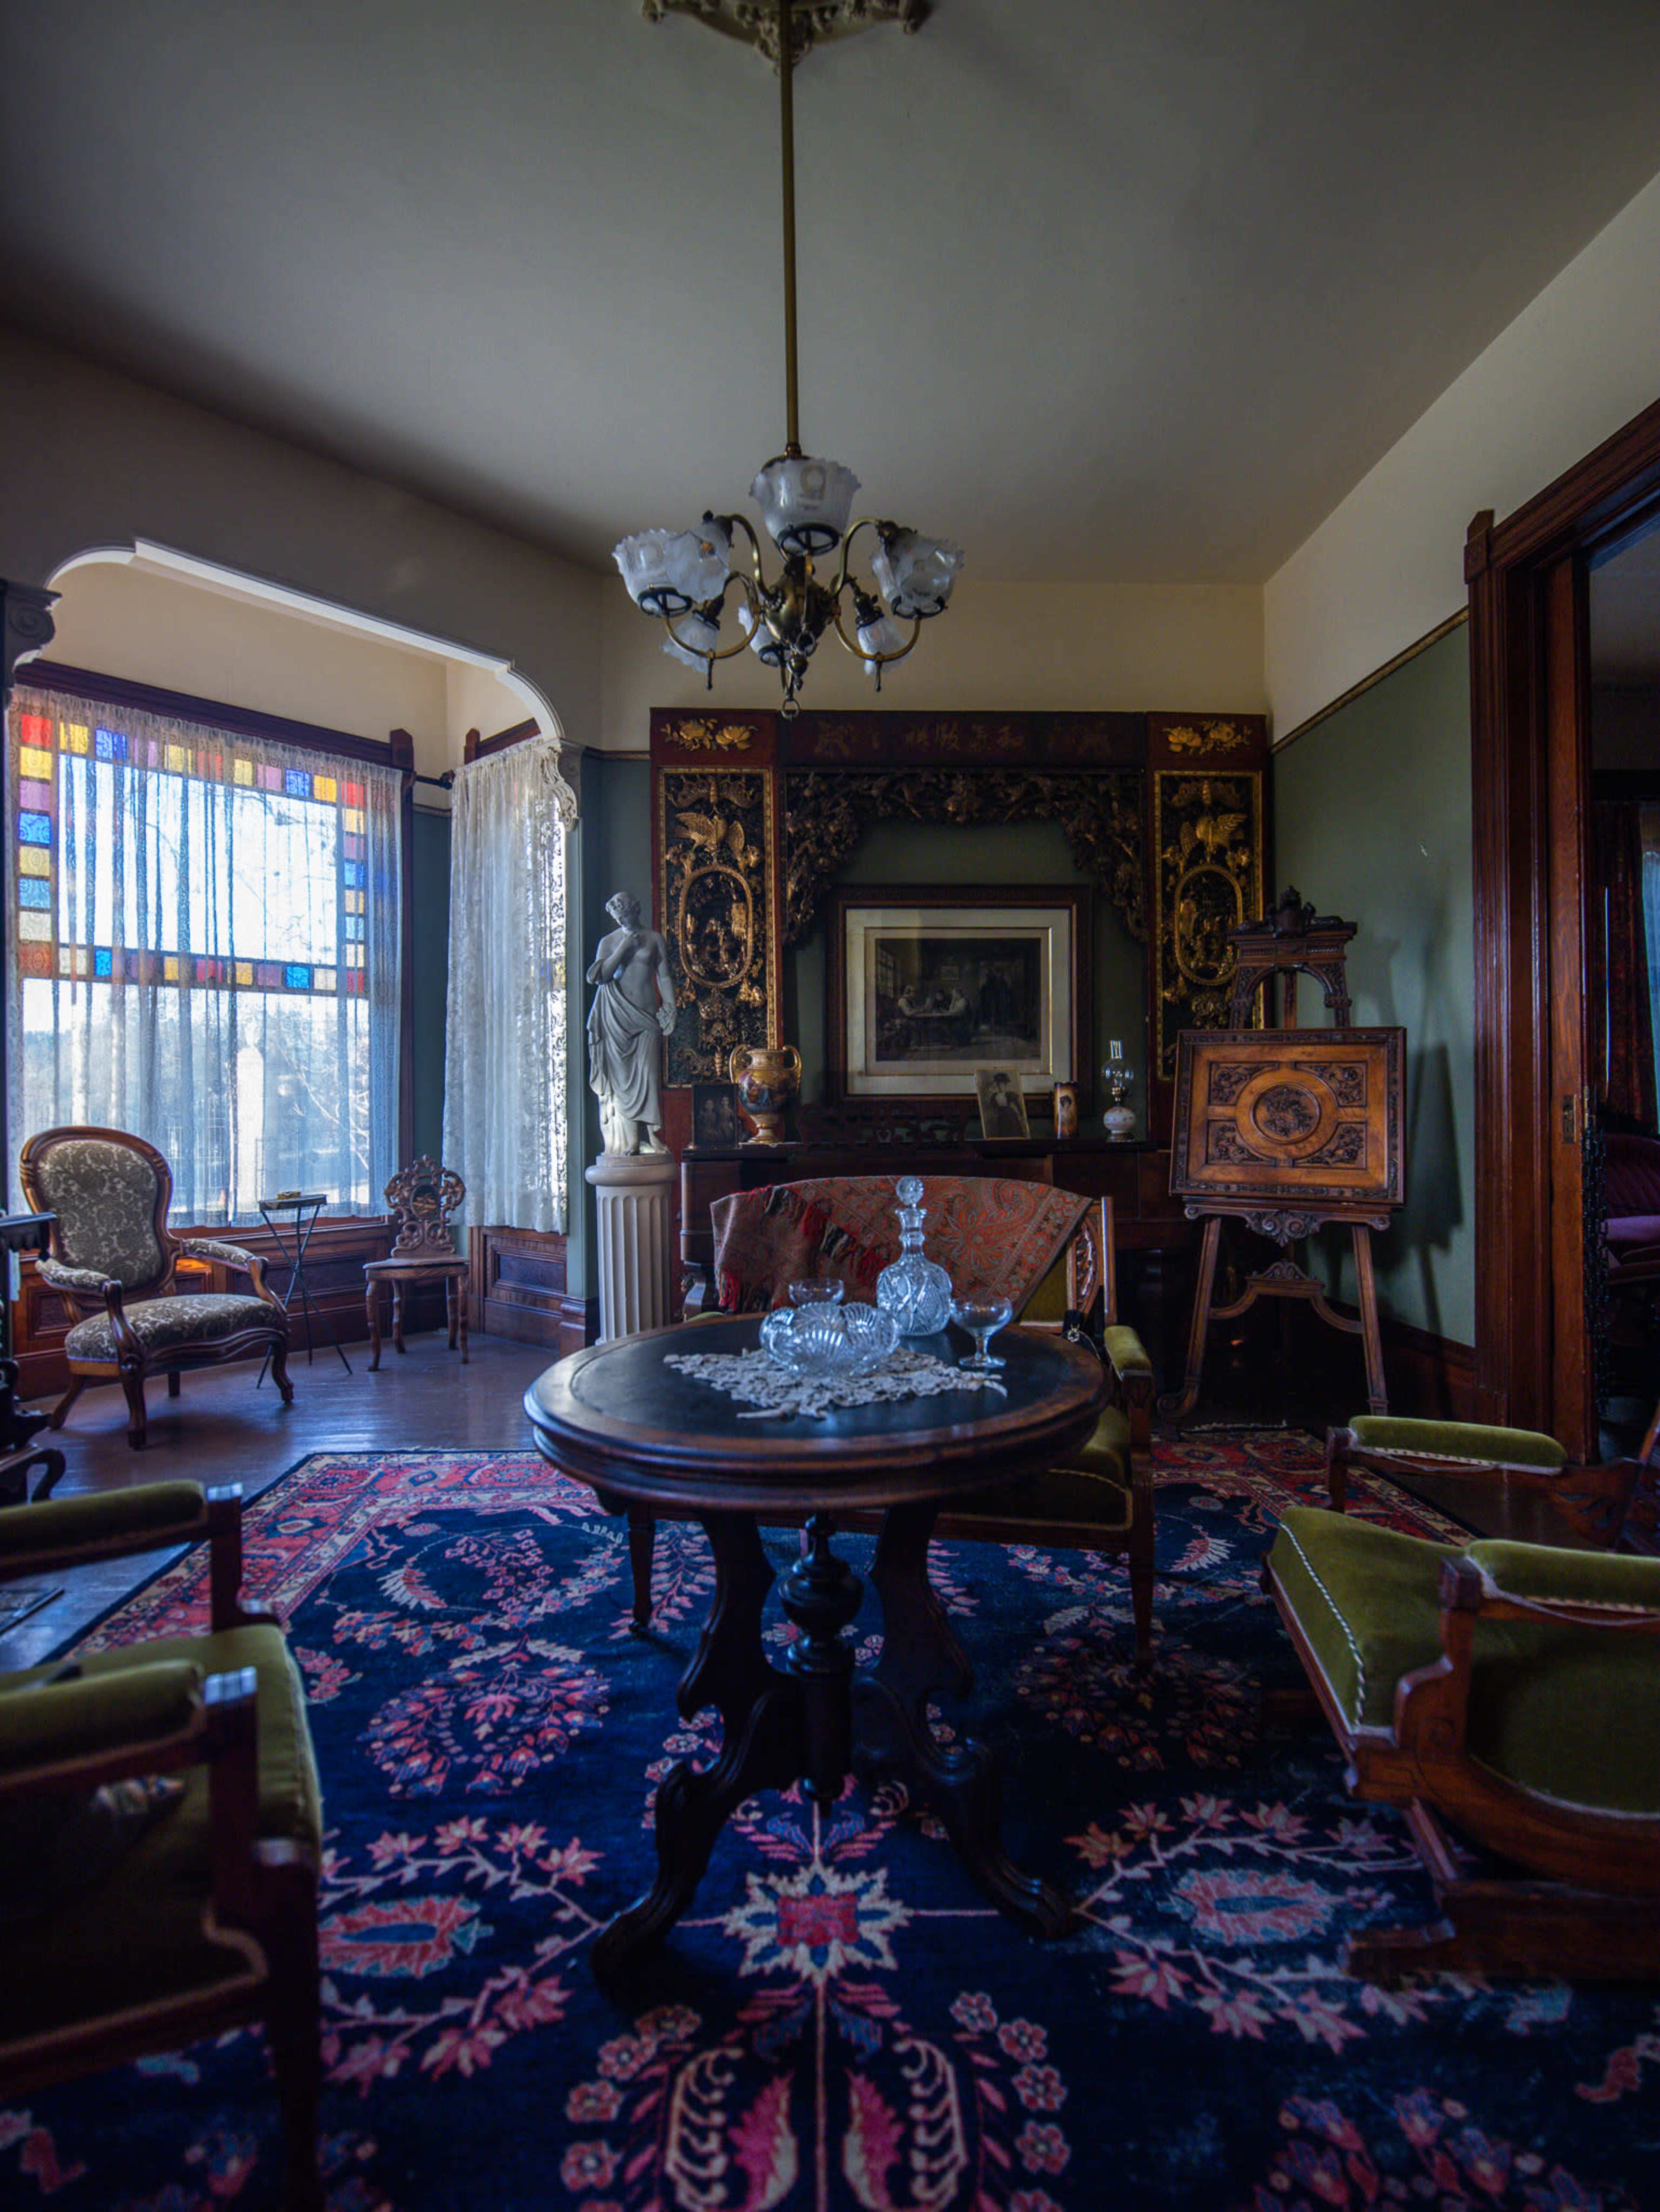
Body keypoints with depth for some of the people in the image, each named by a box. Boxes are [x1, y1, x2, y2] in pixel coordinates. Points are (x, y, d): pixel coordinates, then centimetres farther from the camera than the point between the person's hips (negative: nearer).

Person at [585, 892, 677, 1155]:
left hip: (647, 1014, -1)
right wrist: (624, 948, -8)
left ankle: (653, 1136, -10)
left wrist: (670, 1007, -3)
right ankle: (627, 1141, 0)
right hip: (618, 1016, 1)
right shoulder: (608, 942, 10)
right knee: (621, 1074, -2)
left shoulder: (653, 939, 11)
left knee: (648, 1072, -10)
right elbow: (600, 975, -3)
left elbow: (664, 977, 9)